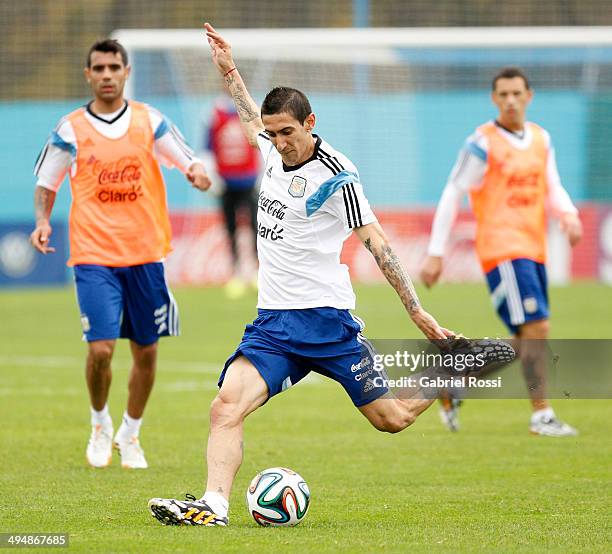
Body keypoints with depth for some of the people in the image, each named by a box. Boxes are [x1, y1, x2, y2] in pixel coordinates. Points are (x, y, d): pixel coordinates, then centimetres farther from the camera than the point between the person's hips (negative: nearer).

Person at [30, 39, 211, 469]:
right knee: (101, 348, -14)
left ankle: (130, 435, 26)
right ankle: (100, 425, 13)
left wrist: (197, 173, -14)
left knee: (146, 351, 6)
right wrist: (43, 221, -7)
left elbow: (190, 161, 9)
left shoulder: (150, 122, 4)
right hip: (94, 256, -2)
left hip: (146, 255, 2)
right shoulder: (71, 130, 1)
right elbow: (46, 183, 11)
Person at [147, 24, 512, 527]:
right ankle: (214, 506, -27)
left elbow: (375, 241, -11)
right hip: (272, 322, 6)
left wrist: (417, 310, -13)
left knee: (391, 418, 3)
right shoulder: (274, 152, 7)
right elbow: (251, 119, 32)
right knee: (228, 405, -18)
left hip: (325, 318, -6)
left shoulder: (334, 174, -12)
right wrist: (229, 72, 32)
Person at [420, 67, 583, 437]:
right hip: (502, 249, -7)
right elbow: (452, 196, -5)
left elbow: (552, 189, 16)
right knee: (537, 327, -16)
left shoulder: (541, 139, 13)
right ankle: (542, 416, -10)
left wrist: (569, 215, -7)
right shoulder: (483, 144, -7)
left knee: (527, 342, 11)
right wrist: (436, 253, -7)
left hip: (534, 250, 7)